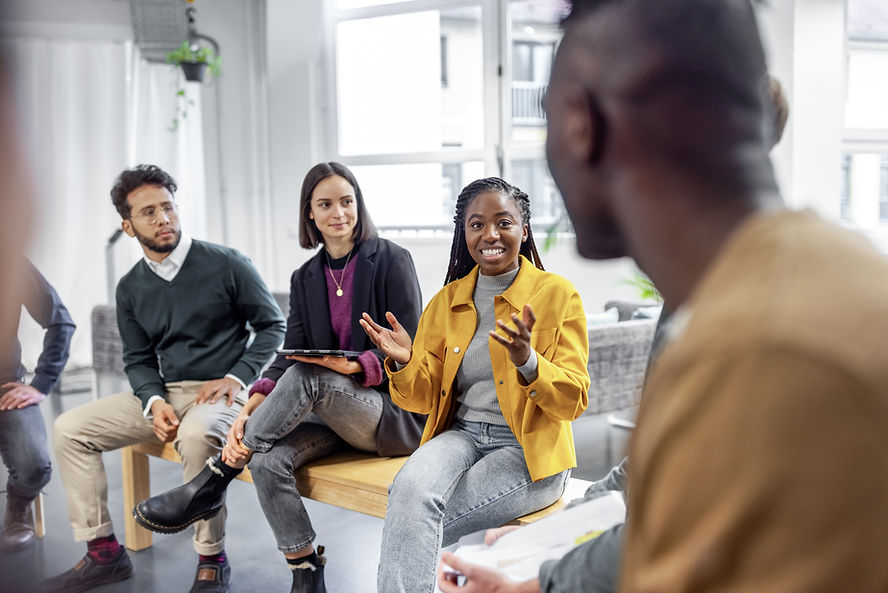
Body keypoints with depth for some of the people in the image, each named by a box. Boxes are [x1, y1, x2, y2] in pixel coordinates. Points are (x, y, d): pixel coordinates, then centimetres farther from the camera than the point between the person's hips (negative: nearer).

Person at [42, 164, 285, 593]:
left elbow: (272, 325, -1)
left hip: (222, 391, -6)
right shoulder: (131, 288, 8)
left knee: (196, 434, -39)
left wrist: (237, 378, -13)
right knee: (69, 429, -5)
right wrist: (154, 403, -10)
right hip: (165, 392, 6)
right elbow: (138, 360, 12)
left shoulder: (226, 264, -6)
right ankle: (103, 553, 2)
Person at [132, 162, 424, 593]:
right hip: (334, 413, 5)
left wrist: (354, 366, -27)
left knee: (307, 376, -32)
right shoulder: (305, 278, 11)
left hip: (399, 415, -5)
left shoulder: (391, 260, -4)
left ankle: (209, 487, -20)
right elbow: (288, 356, 2)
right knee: (268, 460, -26)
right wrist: (249, 410, -16)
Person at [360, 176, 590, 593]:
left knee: (414, 518, -26)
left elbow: (574, 400, -7)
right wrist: (404, 363, -10)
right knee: (410, 487, -30)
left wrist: (526, 361, -26)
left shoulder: (557, 293, -1)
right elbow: (426, 399, 11)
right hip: (461, 435, 4)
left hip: (530, 452, -3)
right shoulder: (447, 300, 11)